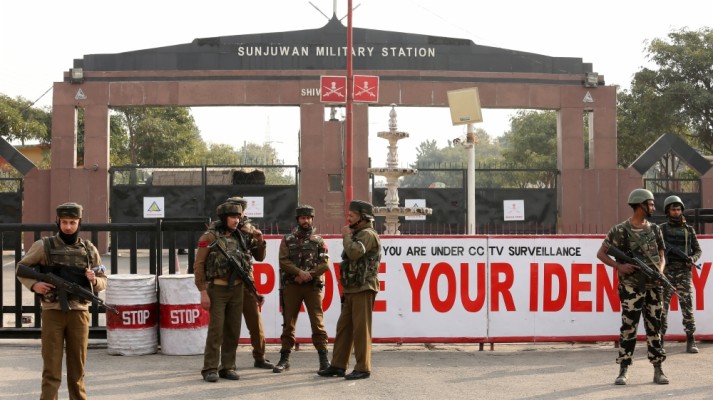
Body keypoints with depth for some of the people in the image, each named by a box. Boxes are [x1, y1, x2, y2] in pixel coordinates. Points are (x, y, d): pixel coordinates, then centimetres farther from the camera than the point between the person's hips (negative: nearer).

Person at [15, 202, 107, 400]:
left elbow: (103, 281, 13)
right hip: (53, 312, -2)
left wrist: (94, 280, -9)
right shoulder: (44, 246, 0)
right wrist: (33, 285, -10)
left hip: (79, 313, 2)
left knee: (77, 366, 9)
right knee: (51, 366, 0)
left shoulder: (89, 250, 7)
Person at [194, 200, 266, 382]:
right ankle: (210, 369, -2)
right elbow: (198, 266, -9)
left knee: (233, 331, 6)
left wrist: (259, 240, 0)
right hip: (217, 288, -5)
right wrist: (203, 292, -14)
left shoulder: (239, 237, 8)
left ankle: (227, 367, 14)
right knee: (216, 330, -8)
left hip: (237, 289, 5)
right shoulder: (209, 237, -7)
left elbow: (259, 254, 20)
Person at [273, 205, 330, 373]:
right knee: (288, 322, 5)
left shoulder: (318, 240, 7)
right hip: (291, 286, 1)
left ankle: (324, 358, -1)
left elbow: (325, 263, -2)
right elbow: (283, 261, -3)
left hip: (313, 285, -1)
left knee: (317, 321, -5)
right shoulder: (287, 240, 8)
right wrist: (300, 272, -17)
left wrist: (308, 275, -14)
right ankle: (285, 359, 11)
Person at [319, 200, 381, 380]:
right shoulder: (358, 234, 21)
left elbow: (354, 253, -26)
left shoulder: (368, 234, -10)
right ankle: (338, 365, 13)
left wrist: (346, 236, -11)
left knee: (361, 329, -7)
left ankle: (363, 368, -3)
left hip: (363, 289, -10)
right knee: (343, 327, 9)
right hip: (351, 290, 10)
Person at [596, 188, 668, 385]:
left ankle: (658, 370, 12)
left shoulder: (655, 229, 10)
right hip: (632, 287, -4)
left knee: (654, 328, 7)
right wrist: (619, 266, -15)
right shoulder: (620, 231, -5)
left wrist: (660, 271, -4)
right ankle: (624, 371, 3)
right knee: (628, 328, -4)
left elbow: (661, 256, 16)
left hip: (653, 287, 4)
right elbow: (601, 253, -2)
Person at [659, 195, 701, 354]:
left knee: (687, 306, -4)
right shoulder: (661, 229, 5)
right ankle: (659, 340, 5)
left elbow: (697, 250, 14)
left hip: (684, 272, 1)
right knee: (662, 307, -1)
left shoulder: (689, 230, 10)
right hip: (667, 272, -1)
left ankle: (690, 342, -1)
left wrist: (693, 259, -7)